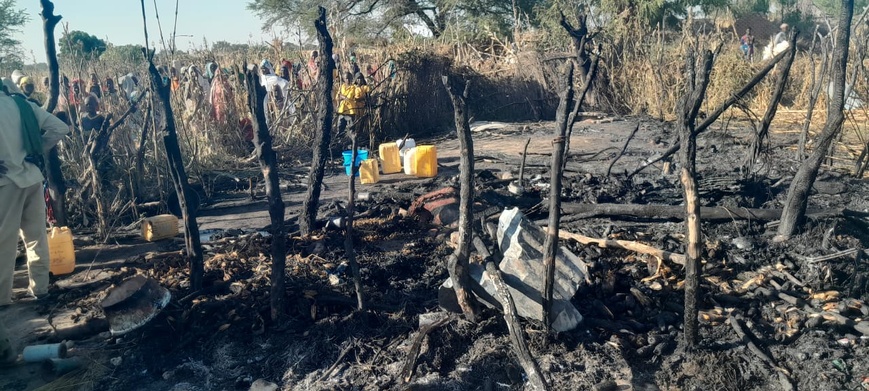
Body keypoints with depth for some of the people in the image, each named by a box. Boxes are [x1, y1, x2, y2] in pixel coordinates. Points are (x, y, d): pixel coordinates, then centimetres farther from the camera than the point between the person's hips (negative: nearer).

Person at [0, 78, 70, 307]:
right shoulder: (23, 104, 7)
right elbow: (60, 128, 8)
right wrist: (37, 151, 10)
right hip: (32, 176, 6)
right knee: (36, 234, 14)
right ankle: (40, 287, 20)